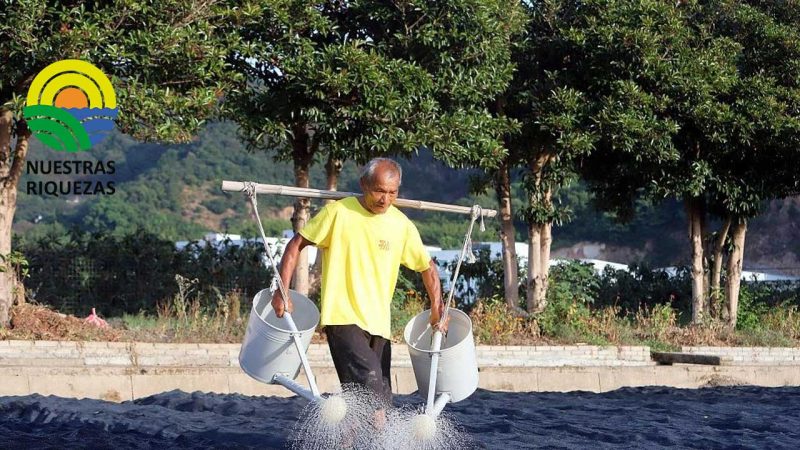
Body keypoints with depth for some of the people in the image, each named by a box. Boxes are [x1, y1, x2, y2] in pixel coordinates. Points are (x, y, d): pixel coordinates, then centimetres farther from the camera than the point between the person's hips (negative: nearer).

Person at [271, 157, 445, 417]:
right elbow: (296, 245, 1)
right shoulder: (338, 212, -6)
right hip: (342, 317, -5)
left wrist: (436, 309, 7)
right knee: (369, 378, -24)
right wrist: (282, 291, -6)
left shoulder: (402, 225, 5)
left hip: (378, 323, 5)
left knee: (380, 396, 5)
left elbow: (427, 267, 17)